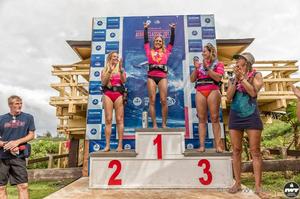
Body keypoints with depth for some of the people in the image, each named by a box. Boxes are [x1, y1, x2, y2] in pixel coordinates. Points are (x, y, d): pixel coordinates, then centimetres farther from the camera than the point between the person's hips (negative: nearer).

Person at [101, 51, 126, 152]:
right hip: (108, 94, 0)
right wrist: (109, 71, -8)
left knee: (119, 119, -5)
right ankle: (107, 145, -2)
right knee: (108, 119, -3)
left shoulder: (121, 69, 15)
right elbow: (103, 82, 0)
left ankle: (120, 145, -4)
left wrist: (120, 69, -12)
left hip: (118, 94, 0)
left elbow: (124, 81, -2)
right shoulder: (105, 70, 15)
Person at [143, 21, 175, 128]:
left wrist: (172, 29, 18)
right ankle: (154, 125, -2)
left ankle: (164, 124, 0)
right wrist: (145, 29, 21)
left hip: (162, 77, 0)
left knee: (164, 101, -7)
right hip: (151, 77, 0)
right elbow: (146, 40, 19)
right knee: (152, 101, -5)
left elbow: (172, 41, 18)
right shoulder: (149, 51, 18)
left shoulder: (166, 51, 19)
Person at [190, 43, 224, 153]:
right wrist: (196, 68, 3)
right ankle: (202, 145, -3)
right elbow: (192, 79, 14)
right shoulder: (200, 65, 22)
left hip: (213, 91, -3)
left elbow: (218, 78, -4)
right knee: (202, 119, -3)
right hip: (200, 92, 3)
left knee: (215, 118, -6)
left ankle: (218, 145, -5)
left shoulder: (218, 64, 13)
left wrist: (207, 67, -5)